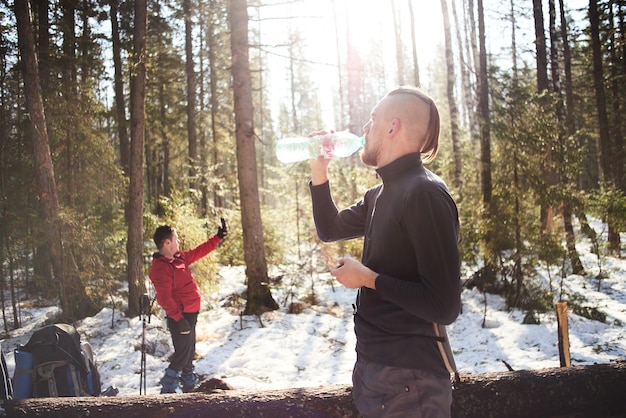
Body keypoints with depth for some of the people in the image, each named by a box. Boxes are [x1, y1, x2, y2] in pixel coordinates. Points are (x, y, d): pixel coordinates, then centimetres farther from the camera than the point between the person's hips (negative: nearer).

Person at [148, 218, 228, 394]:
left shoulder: (179, 258, 9)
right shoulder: (160, 267, -21)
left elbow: (199, 251, 22)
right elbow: (164, 298, -25)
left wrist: (219, 236, 23)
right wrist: (178, 319, -28)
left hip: (190, 314, 10)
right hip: (180, 317, -10)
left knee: (189, 352, 21)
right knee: (182, 353, -8)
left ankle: (190, 385, 36)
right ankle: (167, 390, 0)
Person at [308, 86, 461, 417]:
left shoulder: (424, 194, -20)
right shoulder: (382, 193, 8)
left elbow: (444, 306, -25)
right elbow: (330, 229, 23)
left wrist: (368, 278, -17)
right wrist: (319, 172, 10)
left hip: (410, 373, -9)